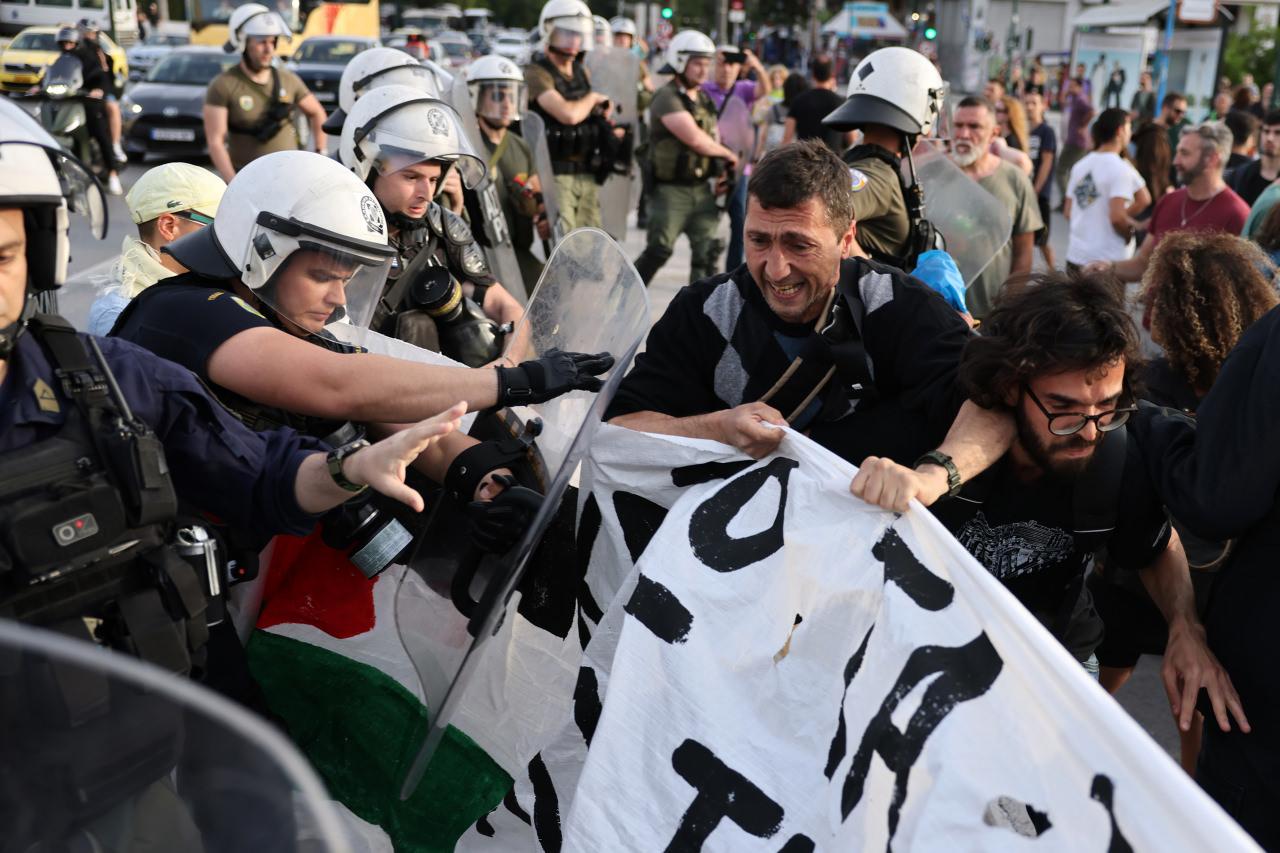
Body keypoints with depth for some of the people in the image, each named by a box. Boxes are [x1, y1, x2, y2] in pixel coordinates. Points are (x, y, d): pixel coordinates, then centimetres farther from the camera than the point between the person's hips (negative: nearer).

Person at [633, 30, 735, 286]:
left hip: (702, 189, 7)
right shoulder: (668, 98, -12)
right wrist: (728, 155, -7)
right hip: (671, 190, -7)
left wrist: (720, 170, 3)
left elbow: (713, 137, 22)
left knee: (707, 252, 2)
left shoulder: (704, 98, 14)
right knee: (658, 251, -6)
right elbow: (695, 139, -21)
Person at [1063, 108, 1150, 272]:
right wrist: (1130, 230, -3)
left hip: (1075, 256, 7)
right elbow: (1117, 217, -21)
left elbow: (1068, 212, 12)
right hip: (1108, 261, -7)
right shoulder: (1120, 168, -13)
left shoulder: (1080, 165, 9)